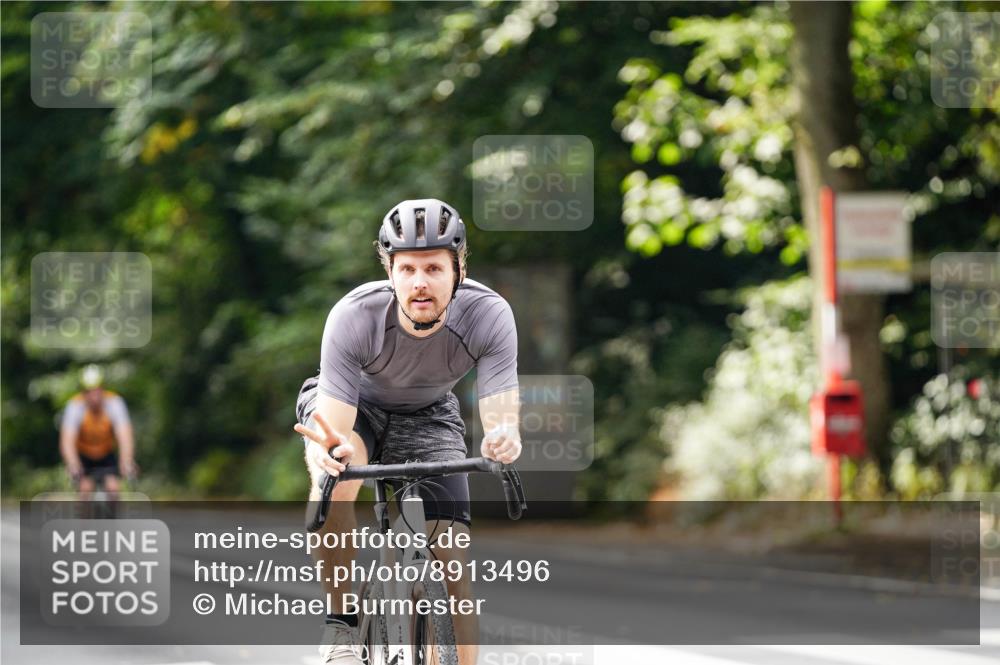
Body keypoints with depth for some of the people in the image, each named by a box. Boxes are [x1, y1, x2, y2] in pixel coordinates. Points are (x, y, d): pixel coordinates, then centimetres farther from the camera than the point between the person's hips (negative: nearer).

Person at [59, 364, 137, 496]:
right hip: (83, 457, -1)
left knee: (112, 488, -20)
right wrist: (73, 466, -61)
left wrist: (126, 463, -59)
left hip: (107, 456, 1)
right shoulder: (75, 406, -29)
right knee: (86, 488, -23)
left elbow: (124, 436, -40)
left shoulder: (114, 403, -28)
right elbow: (67, 442, -41)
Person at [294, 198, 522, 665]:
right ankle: (341, 626, -20)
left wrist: (503, 440, -58)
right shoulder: (354, 317, -35)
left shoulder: (489, 316, -31)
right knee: (333, 480, -36)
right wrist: (327, 449, -61)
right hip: (352, 407, -2)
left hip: (428, 416, 2)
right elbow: (332, 428, -37)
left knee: (450, 560, -14)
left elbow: (500, 415, -33)